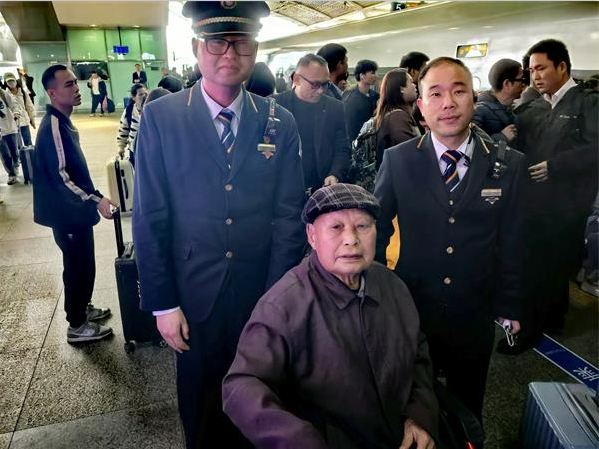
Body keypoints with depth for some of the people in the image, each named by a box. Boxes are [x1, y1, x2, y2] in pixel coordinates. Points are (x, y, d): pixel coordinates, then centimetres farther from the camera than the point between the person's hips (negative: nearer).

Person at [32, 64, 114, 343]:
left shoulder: (61, 121, 9)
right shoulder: (53, 127, -22)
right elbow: (60, 177, -27)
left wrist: (90, 198, 20)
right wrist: (95, 199, -29)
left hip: (73, 209, 9)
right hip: (67, 212, -9)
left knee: (81, 264, 20)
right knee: (79, 266, 2)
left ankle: (82, 309, 37)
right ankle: (77, 326, 18)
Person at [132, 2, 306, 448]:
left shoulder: (280, 124, -2)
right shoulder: (159, 117, -7)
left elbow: (288, 215, -4)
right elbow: (149, 219, -6)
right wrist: (163, 303, -7)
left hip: (263, 295, 1)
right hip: (194, 295, 0)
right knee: (200, 399, 20)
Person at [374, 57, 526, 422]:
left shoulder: (509, 165, -6)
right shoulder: (397, 160, -9)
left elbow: (511, 243, -2)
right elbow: (377, 228, -2)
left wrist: (509, 307, 3)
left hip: (475, 318, 1)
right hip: (410, 311, 0)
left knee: (467, 412, 23)